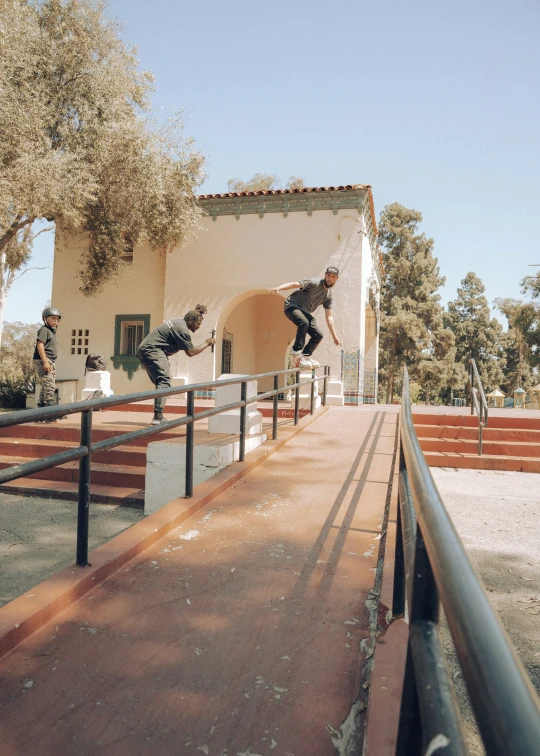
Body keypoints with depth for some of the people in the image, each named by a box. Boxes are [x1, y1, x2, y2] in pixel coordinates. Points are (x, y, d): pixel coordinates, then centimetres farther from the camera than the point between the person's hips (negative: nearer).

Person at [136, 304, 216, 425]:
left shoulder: (178, 321, 15)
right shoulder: (182, 330, -15)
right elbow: (190, 352, -10)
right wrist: (206, 344, 0)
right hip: (152, 350, -11)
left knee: (161, 381, 12)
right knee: (164, 380, -18)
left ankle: (158, 416, 10)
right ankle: (158, 416, -27)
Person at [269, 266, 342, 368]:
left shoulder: (328, 295, 9)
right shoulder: (314, 283, -10)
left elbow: (329, 316, 13)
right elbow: (294, 284, -19)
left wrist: (334, 336, 11)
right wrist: (278, 288, -37)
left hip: (305, 312, 7)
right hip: (293, 306, -7)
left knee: (318, 335, -6)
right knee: (304, 323, -36)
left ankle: (305, 356, 8)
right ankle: (297, 353, -29)